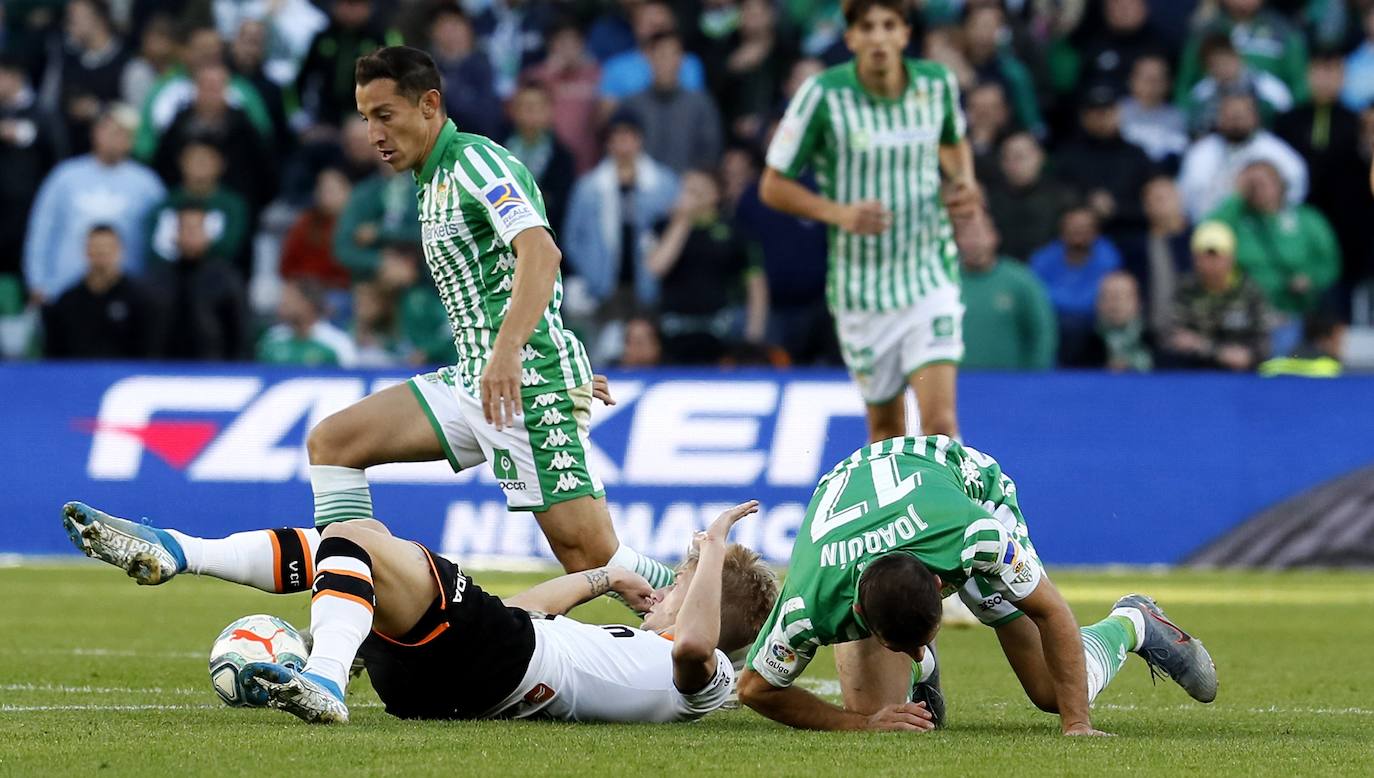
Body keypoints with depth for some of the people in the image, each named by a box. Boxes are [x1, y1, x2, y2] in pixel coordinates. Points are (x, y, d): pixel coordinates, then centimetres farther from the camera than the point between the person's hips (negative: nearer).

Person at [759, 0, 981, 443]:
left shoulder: (937, 83, -3)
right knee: (886, 426, 12)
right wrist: (840, 213, -21)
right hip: (861, 287, 0)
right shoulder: (823, 95, -12)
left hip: (931, 278, 0)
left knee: (940, 422, -15)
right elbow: (773, 186, -5)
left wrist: (964, 182, -1)